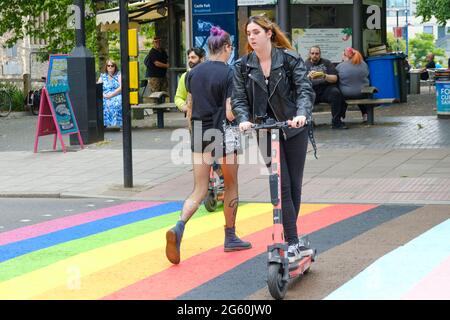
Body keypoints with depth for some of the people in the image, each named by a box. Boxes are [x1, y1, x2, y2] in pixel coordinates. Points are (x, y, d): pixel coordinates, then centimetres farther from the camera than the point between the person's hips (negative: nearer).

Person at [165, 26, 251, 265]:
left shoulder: (194, 73, 4)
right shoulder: (229, 73, -12)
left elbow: (190, 108, 9)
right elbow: (230, 113, -17)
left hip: (200, 135, 4)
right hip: (223, 134, -4)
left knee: (199, 190, 7)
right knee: (231, 185, 15)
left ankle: (178, 227, -18)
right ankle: (230, 238, 23)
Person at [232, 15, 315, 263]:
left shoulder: (290, 59, -5)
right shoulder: (243, 66, 1)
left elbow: (304, 89, -14)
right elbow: (239, 98, -2)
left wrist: (302, 114, -32)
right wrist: (243, 119, -23)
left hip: (293, 129, 0)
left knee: (294, 185, 7)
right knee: (282, 186, -9)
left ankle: (291, 239, 21)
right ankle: (293, 244, -10)